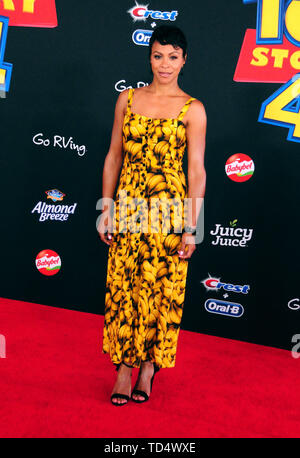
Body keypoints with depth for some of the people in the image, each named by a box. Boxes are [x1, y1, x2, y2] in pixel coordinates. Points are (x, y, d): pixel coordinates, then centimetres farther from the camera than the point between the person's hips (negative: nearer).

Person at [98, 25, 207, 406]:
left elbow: (196, 171, -4)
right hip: (128, 206, 2)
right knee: (122, 287, 4)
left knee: (161, 289, 5)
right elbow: (113, 157, 9)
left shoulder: (192, 109, 0)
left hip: (169, 208, -2)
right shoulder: (128, 99, 8)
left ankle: (149, 365, 23)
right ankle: (123, 367, 19)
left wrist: (191, 227, -8)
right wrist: (106, 209, 4)